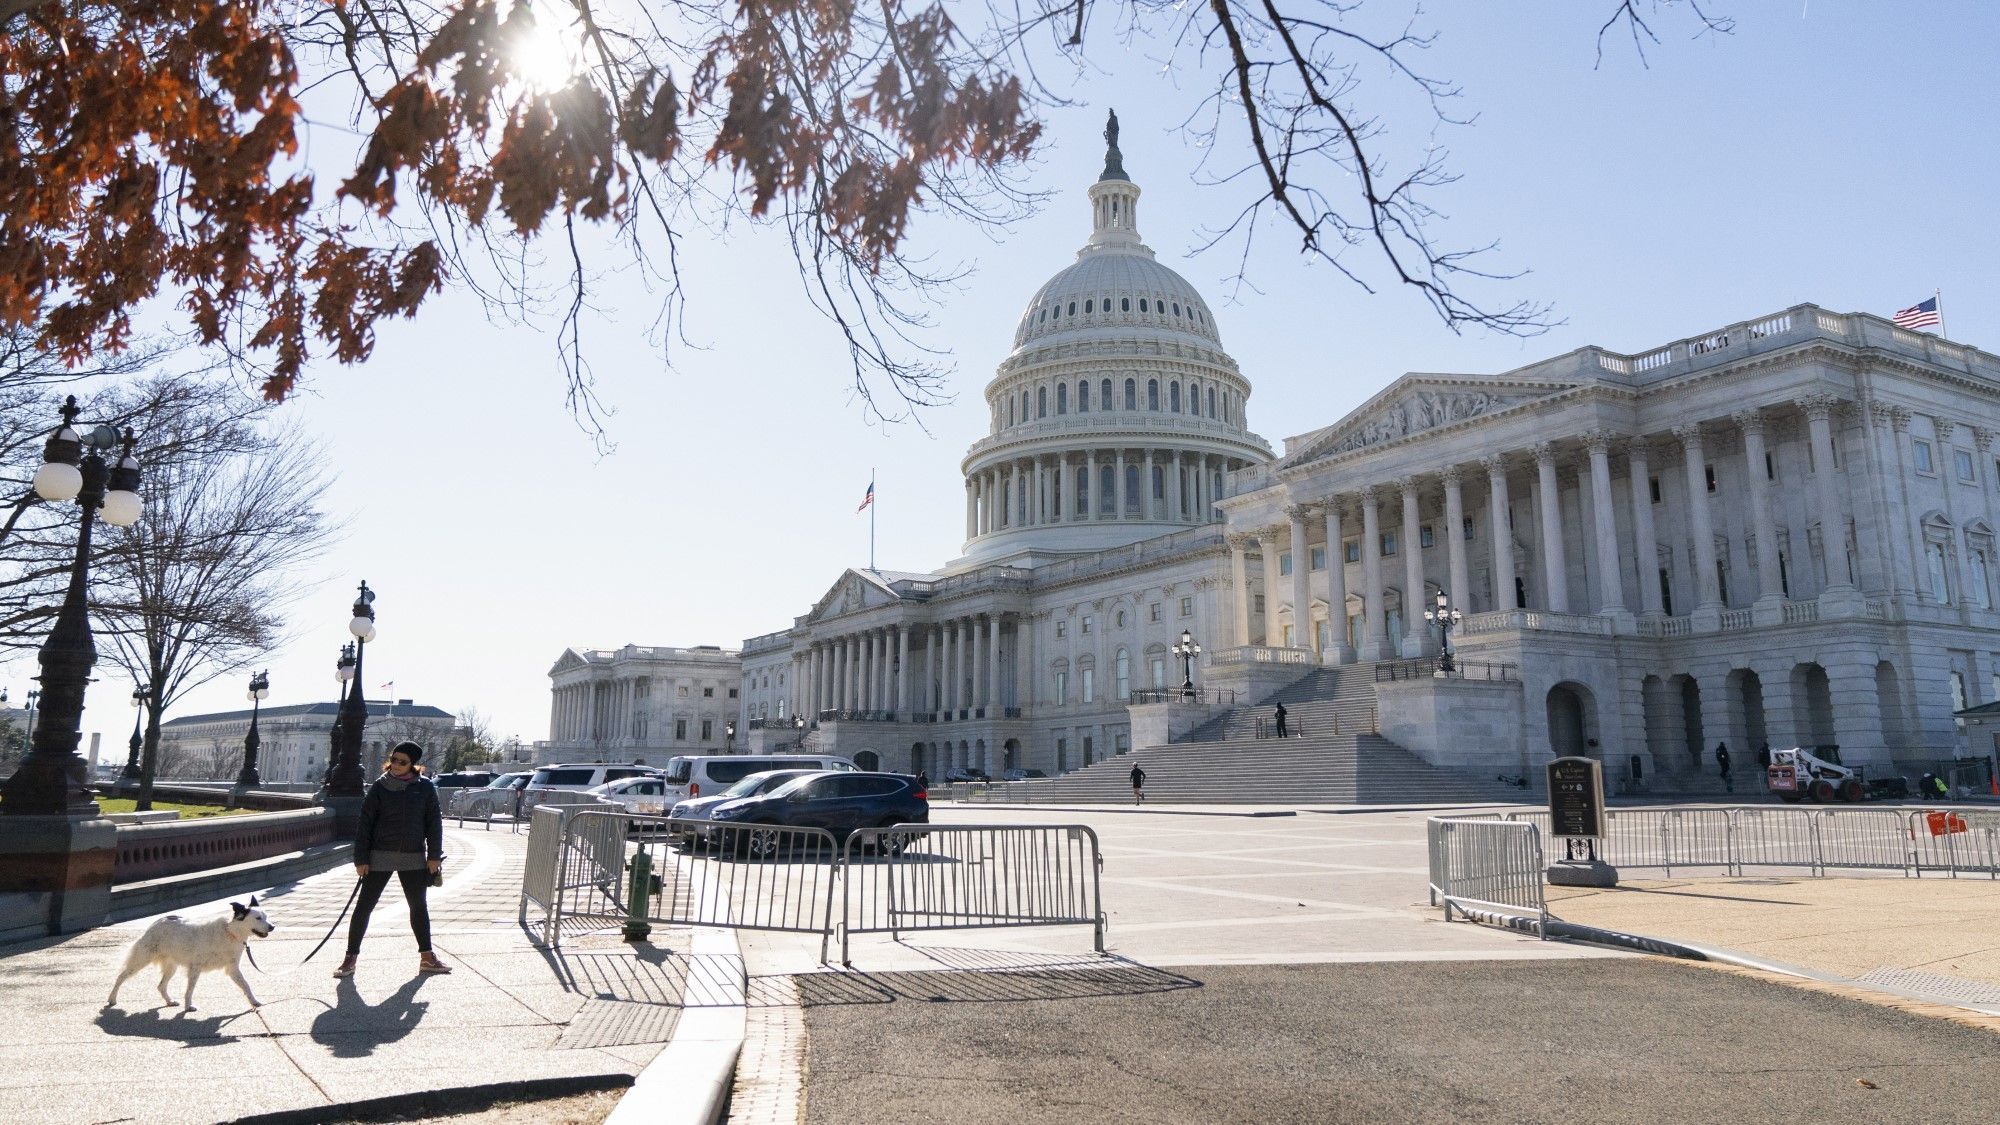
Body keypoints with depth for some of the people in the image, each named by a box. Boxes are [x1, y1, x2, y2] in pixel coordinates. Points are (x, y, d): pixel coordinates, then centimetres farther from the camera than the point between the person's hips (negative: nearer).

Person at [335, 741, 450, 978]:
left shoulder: (425, 787, -1)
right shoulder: (379, 787, -3)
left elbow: (434, 821, 3)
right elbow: (365, 823, -3)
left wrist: (434, 855, -1)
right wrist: (361, 859, -7)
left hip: (413, 858, 2)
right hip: (380, 856, -2)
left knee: (419, 906, 12)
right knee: (364, 906, 0)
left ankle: (427, 957, 24)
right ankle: (350, 958, 11)